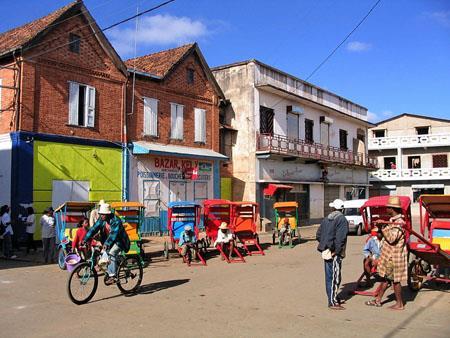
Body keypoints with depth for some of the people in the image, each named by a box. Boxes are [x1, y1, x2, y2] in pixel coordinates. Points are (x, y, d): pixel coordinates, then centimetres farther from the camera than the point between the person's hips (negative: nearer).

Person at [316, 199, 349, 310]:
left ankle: (333, 298, 30)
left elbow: (318, 235, 13)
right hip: (334, 253, -8)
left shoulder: (326, 219, 13)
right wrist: (336, 251, -15)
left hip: (326, 251, 8)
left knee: (329, 276, 16)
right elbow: (340, 238, -20)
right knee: (334, 277, -2)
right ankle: (332, 302, 1)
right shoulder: (342, 219, -11)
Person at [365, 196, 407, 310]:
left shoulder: (399, 222, -21)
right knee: (386, 277, 15)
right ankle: (378, 300, 24)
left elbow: (392, 239, -28)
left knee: (395, 280, 1)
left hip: (395, 256, -10)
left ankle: (400, 304, 14)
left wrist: (384, 227, -22)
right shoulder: (393, 220, 10)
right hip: (389, 255, 10)